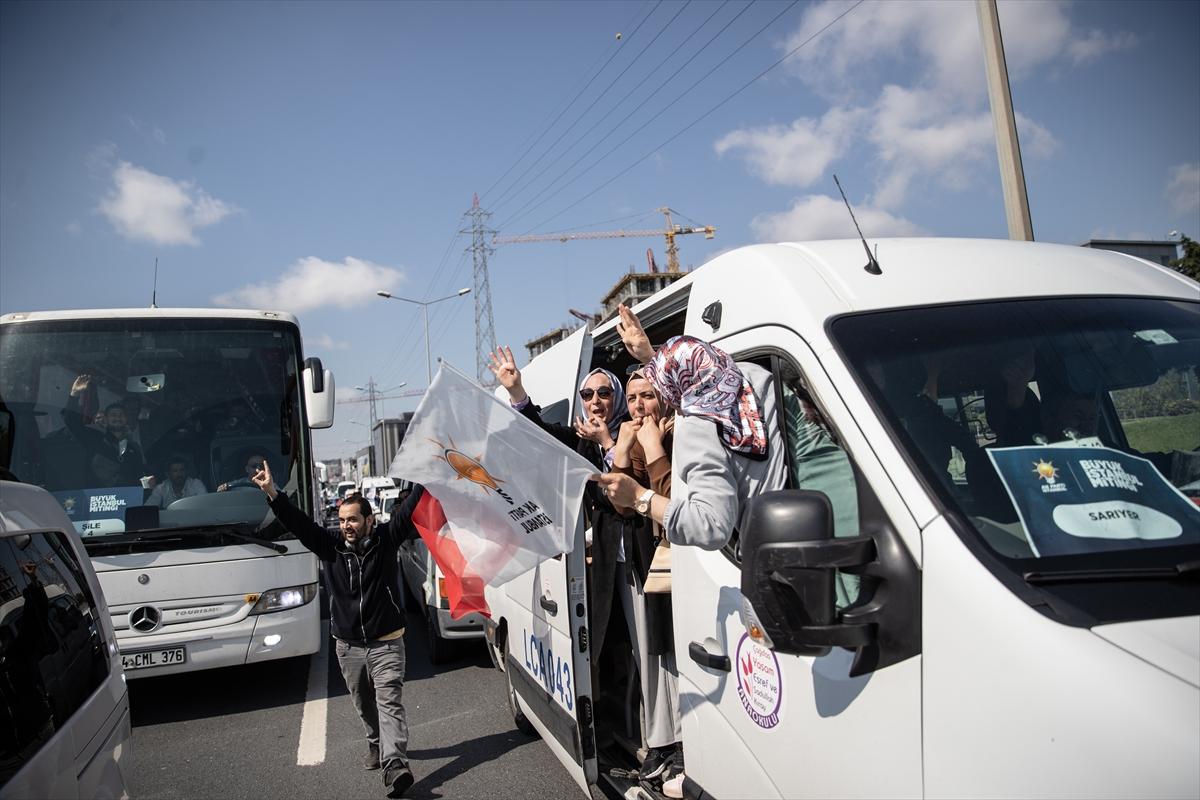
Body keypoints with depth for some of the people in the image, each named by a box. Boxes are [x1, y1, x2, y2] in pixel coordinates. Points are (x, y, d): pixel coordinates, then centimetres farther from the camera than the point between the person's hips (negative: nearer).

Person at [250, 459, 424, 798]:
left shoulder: (386, 540, -8)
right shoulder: (331, 547, -2)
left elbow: (409, 510, -16)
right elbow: (298, 523, -10)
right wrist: (272, 494, -21)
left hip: (386, 643, -4)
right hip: (348, 646, 4)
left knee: (389, 702, -14)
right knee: (364, 705, 18)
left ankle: (394, 765, -24)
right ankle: (377, 745, 41)